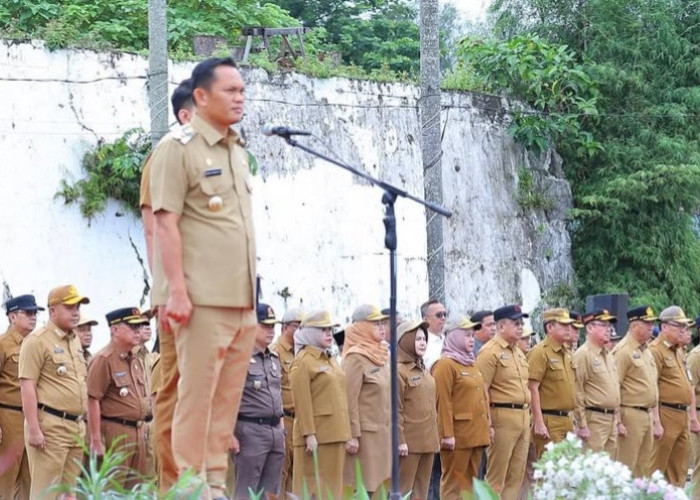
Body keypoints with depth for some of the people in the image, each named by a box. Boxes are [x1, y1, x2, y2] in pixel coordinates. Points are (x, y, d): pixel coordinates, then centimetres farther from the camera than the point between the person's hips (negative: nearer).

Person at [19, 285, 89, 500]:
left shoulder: (75, 341, 17)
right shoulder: (37, 340, -8)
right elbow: (27, 387, -13)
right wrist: (33, 429, -19)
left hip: (76, 427, 8)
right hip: (50, 426, -8)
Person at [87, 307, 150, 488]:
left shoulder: (137, 361, 16)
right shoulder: (104, 360, -10)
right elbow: (92, 401, -15)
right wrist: (96, 441, -18)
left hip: (138, 433, 9)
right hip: (114, 432, -9)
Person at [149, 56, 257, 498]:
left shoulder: (238, 151, 17)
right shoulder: (178, 148, -7)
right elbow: (166, 224, -12)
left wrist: (251, 292, 18)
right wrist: (177, 291, -18)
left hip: (241, 300, 7)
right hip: (202, 299, -7)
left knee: (228, 399, 7)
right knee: (196, 395, -6)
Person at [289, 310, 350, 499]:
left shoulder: (330, 360, 17)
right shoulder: (303, 362, -8)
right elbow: (302, 402, -14)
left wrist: (344, 432, 15)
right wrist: (309, 434, -19)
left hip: (335, 434, 8)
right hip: (317, 437, -8)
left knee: (333, 483, 9)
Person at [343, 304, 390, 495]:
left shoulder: (380, 356, 14)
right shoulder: (355, 358, -11)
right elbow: (349, 399, -15)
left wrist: (389, 429, 17)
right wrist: (352, 435, -18)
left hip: (382, 432, 8)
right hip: (365, 433, -8)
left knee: (378, 486, 8)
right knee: (362, 487, -6)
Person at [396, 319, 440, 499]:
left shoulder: (423, 370, 17)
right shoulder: (399, 370, -9)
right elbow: (395, 410, -13)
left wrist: (435, 436, 17)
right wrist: (400, 440, -17)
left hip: (428, 441, 8)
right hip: (409, 442, -8)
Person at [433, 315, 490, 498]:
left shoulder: (472, 364, 18)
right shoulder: (446, 365, -9)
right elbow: (443, 402, -15)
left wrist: (488, 425, 17)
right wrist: (447, 434, -19)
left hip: (477, 434, 9)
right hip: (458, 435, -9)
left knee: (471, 482, 12)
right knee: (453, 483, -5)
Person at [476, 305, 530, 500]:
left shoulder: (518, 352, 17)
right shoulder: (490, 352, -9)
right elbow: (481, 391, -14)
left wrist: (527, 417, 18)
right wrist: (487, 424, -18)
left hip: (523, 417, 8)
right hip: (503, 417, -8)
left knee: (516, 475, 9)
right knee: (496, 476, -5)